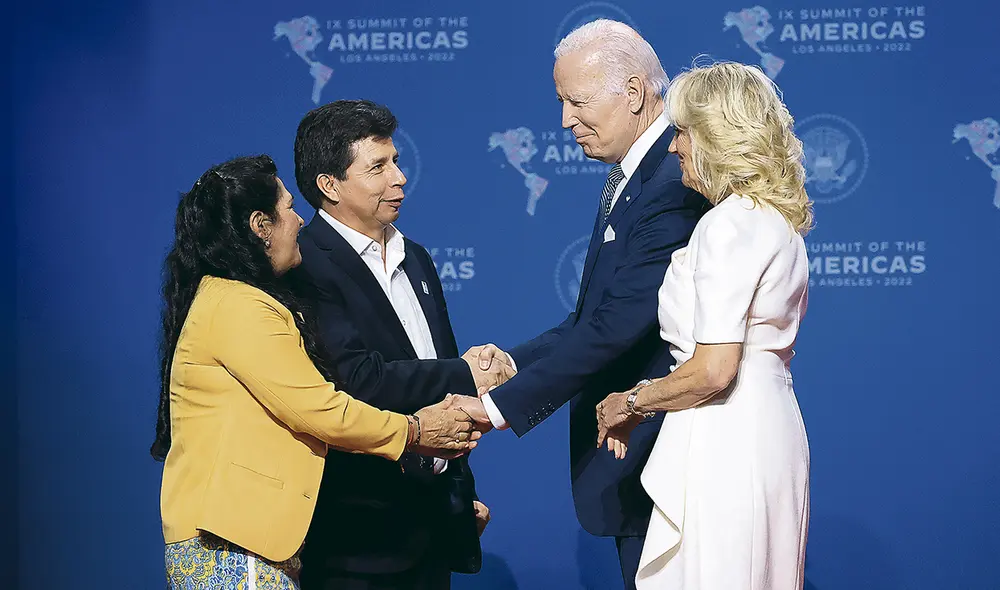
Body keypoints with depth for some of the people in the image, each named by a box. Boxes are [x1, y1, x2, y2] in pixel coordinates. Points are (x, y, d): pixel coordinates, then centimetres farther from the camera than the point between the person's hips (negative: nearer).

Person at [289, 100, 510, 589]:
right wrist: (464, 375, -14)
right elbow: (358, 380, -24)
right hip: (360, 526, -7)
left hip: (433, 511, 7)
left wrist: (462, 490, 19)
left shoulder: (415, 259, 15)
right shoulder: (306, 267, -13)